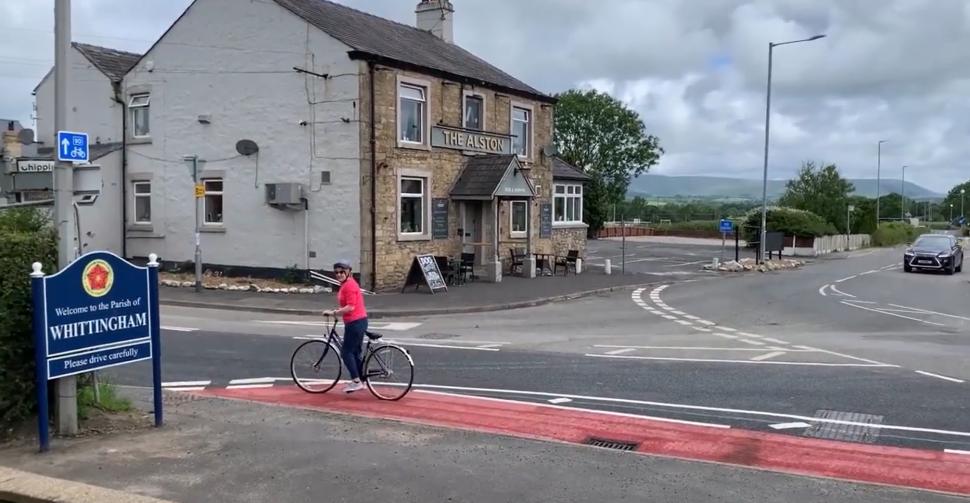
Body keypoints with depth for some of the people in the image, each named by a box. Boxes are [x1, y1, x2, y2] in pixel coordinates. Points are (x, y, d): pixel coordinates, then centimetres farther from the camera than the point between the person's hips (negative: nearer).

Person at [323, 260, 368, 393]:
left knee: (346, 352, -3)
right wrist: (337, 310, 8)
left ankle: (356, 381, 1)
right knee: (355, 352, 16)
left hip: (355, 322, -10)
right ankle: (360, 380, 23)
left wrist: (333, 313, -18)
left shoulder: (349, 285, -17)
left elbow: (351, 307, -23)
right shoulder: (346, 284, 15)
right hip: (358, 322, 10)